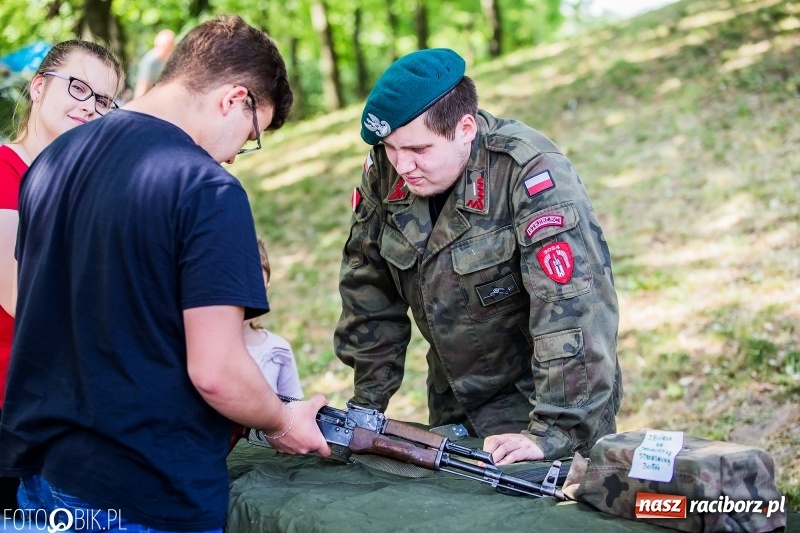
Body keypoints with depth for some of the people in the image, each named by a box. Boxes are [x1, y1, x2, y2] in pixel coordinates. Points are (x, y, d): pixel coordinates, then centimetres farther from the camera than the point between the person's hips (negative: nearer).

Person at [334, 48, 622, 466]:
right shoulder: (383, 171, -8)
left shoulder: (532, 175, -27)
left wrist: (554, 432, -34)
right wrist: (367, 403, 1)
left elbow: (575, 309, -32)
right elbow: (368, 287, 2)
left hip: (537, 403, -5)